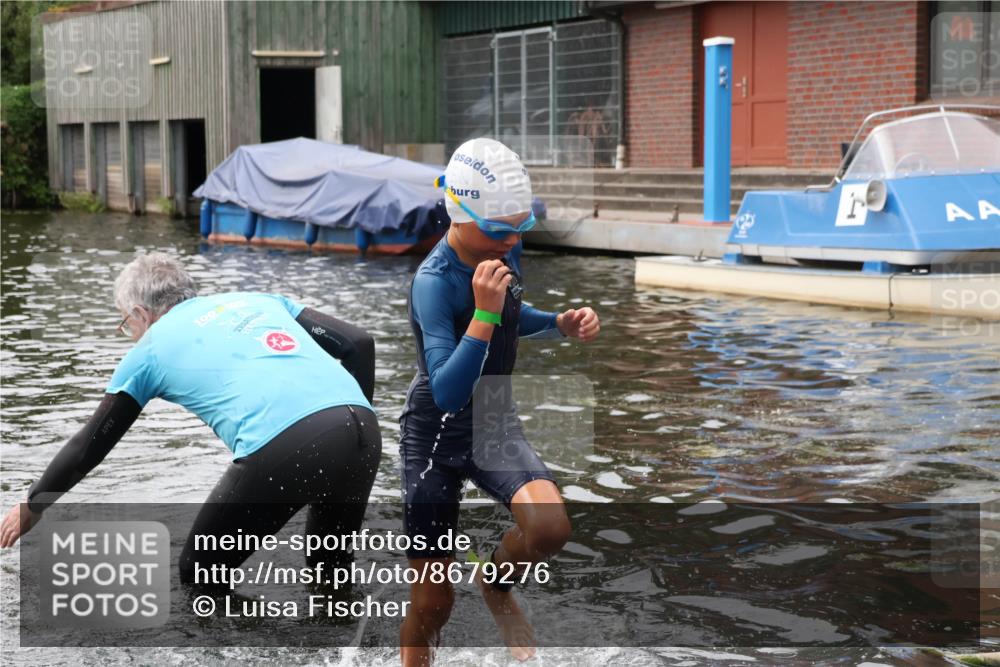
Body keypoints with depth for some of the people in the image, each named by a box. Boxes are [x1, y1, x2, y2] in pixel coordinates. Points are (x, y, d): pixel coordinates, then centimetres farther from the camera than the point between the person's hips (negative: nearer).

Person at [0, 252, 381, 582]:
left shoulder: (150, 349, 22)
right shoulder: (257, 300, 31)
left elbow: (90, 446, 31)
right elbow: (359, 344, 21)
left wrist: (32, 506, 46)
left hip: (282, 448, -5)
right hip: (361, 429, 5)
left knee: (199, 576, 17)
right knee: (331, 567, 29)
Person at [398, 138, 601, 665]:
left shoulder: (505, 251, -5)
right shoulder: (434, 281, -25)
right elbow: (447, 392, -33)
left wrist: (562, 323, -1)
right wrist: (484, 313, -40)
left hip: (495, 425, 5)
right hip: (436, 438, -5)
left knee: (550, 527, -24)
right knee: (432, 604, 2)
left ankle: (494, 584, 8)